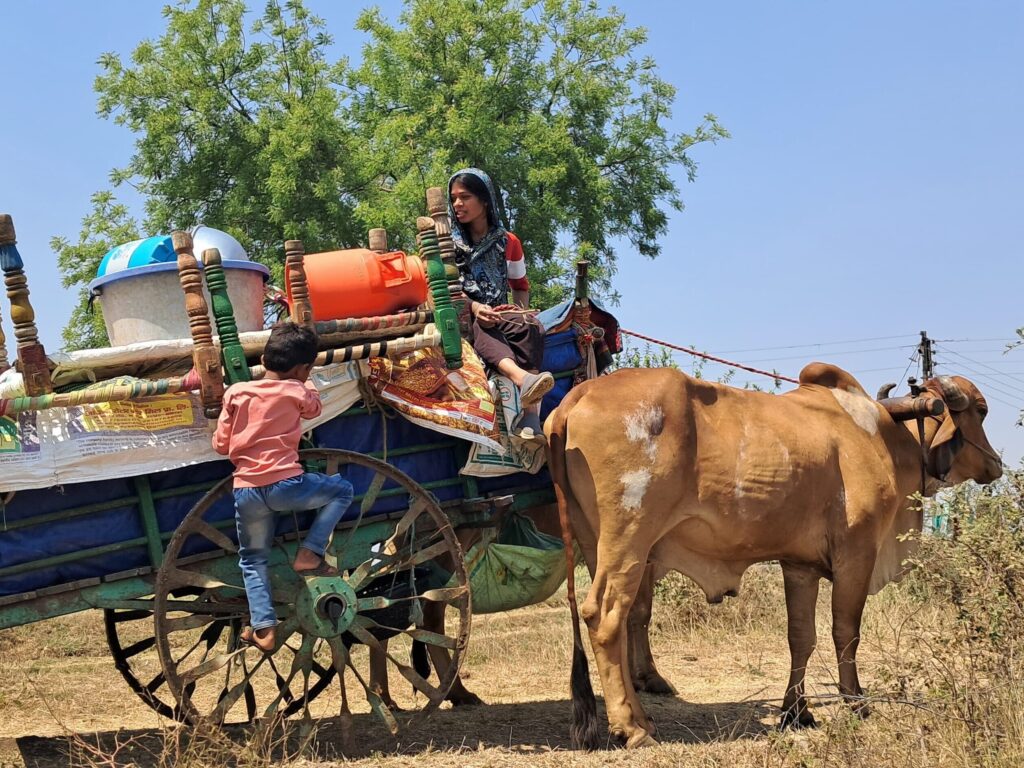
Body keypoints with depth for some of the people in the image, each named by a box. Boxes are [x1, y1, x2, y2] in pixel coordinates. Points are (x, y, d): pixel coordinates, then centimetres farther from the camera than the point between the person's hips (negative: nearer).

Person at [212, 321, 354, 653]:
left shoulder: (235, 392, 8)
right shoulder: (296, 392, 2)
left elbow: (221, 444, 9)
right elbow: (314, 407, 26)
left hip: (246, 493, 3)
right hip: (285, 485, -3)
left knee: (253, 560, 22)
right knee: (342, 489, 21)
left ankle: (263, 627, 9)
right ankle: (310, 553, 10)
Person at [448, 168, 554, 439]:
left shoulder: (507, 242, 16)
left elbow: (521, 286, 22)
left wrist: (521, 309, -2)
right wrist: (474, 307, -20)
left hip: (499, 315, 2)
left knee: (530, 326, -32)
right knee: (479, 328, -39)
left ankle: (530, 414, -49)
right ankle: (522, 377, -69)